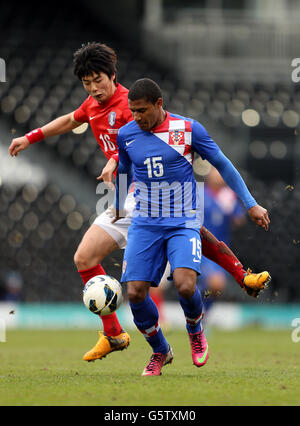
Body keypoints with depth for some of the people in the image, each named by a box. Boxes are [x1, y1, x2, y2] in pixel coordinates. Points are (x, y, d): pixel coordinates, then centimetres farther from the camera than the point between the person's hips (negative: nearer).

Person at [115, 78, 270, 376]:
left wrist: (251, 205, 4)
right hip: (144, 225, 3)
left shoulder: (188, 129, -7)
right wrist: (118, 209, 34)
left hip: (183, 222, -3)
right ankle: (160, 352, 15)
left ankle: (196, 331, 11)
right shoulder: (126, 134, 2)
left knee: (185, 287, -24)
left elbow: (222, 164, 3)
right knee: (135, 294, -10)